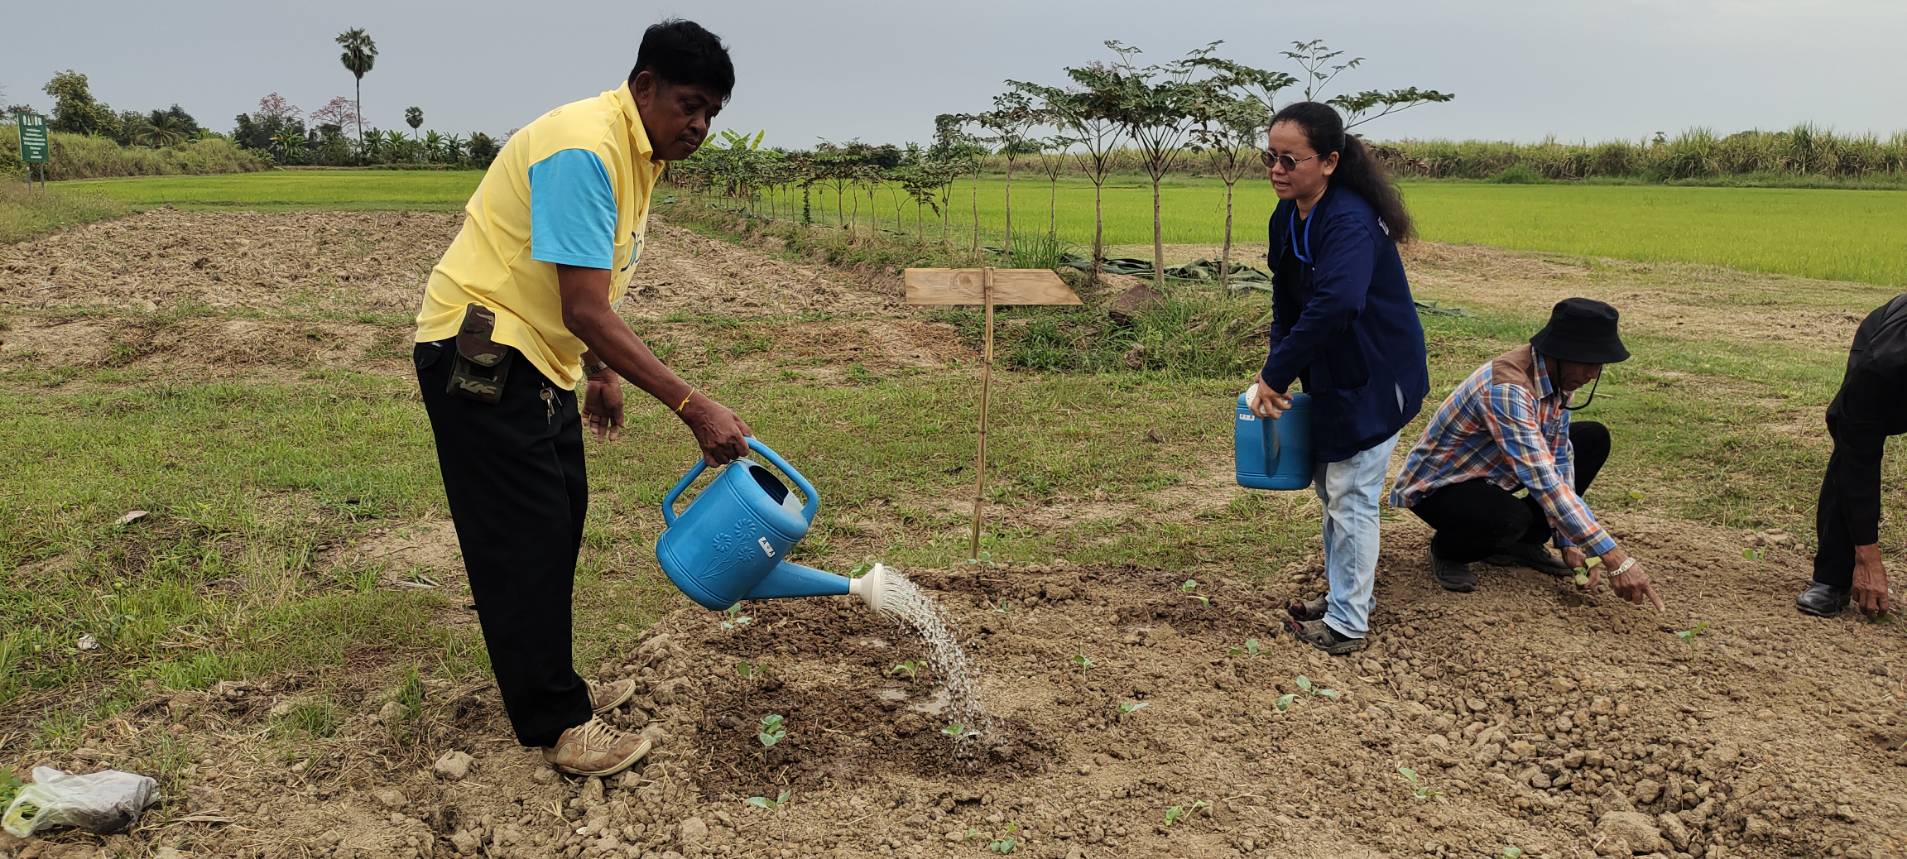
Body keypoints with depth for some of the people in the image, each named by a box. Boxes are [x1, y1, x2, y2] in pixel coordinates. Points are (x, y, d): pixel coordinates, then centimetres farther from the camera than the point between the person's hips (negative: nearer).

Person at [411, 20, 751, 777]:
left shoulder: (637, 154, 7)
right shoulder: (584, 149, -24)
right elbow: (585, 310, -30)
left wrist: (601, 371, 20)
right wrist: (692, 407, -33)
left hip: (536, 358, 10)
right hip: (480, 355, -10)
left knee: (558, 523, 14)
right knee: (525, 541, -4)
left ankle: (546, 682, 29)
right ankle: (555, 724, 7)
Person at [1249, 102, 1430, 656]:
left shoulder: (1349, 222, -27)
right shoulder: (1287, 219, 1)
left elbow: (1335, 305, -41)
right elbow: (1286, 303, 7)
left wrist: (1276, 375, -34)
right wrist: (1278, 370, -5)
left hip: (1375, 379, -9)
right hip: (1332, 376, 9)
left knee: (1351, 497, -1)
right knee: (1331, 490, 19)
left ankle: (1347, 624, 12)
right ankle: (1347, 593, 36)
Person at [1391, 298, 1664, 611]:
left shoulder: (1556, 375, -8)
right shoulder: (1506, 388, -35)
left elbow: (1559, 458, -1)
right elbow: (1544, 482, -38)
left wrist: (1570, 542, -7)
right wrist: (1615, 559, -38)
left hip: (1491, 471, 9)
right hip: (1437, 484, -9)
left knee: (1594, 439, 1)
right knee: (1509, 519, -38)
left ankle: (1521, 544, 9)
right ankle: (1447, 549, -3)